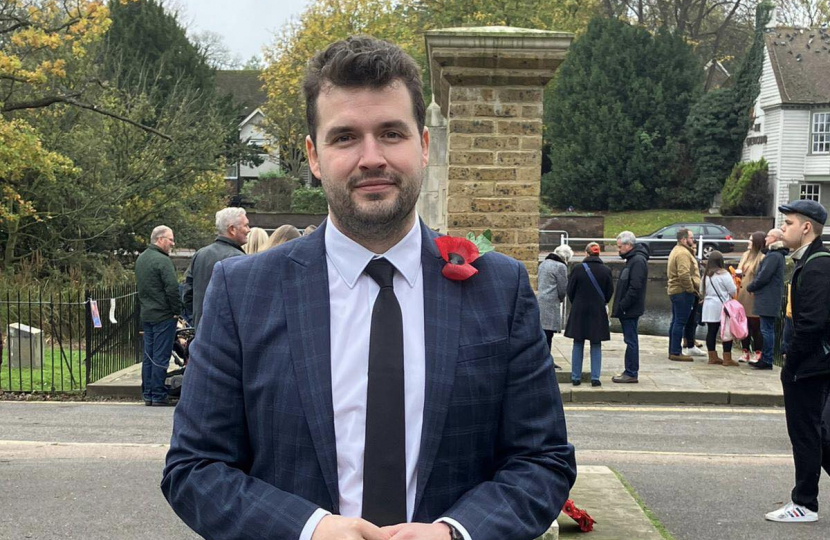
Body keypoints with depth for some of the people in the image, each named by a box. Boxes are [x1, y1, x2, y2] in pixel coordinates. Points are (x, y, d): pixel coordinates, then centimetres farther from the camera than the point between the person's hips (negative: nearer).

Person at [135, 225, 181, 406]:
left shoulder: (141, 259, 14)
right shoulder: (162, 260, -16)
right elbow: (172, 288, -20)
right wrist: (177, 310, -10)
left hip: (146, 315, 9)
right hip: (163, 315, -9)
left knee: (148, 356, 12)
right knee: (161, 357, -4)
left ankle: (147, 394, 16)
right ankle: (158, 395, -2)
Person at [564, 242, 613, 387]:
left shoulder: (577, 269, -9)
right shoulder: (606, 270, -6)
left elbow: (570, 290, -2)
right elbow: (610, 292, 3)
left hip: (579, 311, 0)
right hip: (598, 312, 0)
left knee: (578, 345, 9)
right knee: (596, 346, 7)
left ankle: (576, 378, 10)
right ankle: (595, 378, 5)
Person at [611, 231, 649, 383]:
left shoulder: (638, 261, -16)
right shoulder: (632, 259, 16)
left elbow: (635, 288, -23)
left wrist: (622, 306, -19)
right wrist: (619, 307, 15)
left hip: (631, 310, -10)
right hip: (628, 310, 10)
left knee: (631, 340, -5)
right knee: (630, 340, 13)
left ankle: (631, 373, -1)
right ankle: (630, 372, 19)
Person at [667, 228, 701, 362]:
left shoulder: (677, 250, 19)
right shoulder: (683, 253, -16)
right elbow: (684, 275, -25)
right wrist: (691, 289, -18)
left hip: (675, 291, 11)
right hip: (683, 292, -11)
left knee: (676, 321, 14)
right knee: (680, 322, -8)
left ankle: (673, 351, 19)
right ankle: (676, 352, -7)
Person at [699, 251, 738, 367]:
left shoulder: (706, 275, 7)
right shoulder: (724, 274, -11)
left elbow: (702, 292, 15)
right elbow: (733, 291, -9)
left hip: (709, 308, 6)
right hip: (722, 307, -6)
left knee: (711, 331, 7)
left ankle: (713, 357, 12)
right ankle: (727, 359, -2)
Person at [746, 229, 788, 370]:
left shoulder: (773, 256, -15)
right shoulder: (776, 255, 18)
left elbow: (764, 277, -20)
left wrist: (750, 287, -5)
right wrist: (753, 287, 10)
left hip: (768, 299, -10)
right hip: (769, 299, 10)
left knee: (767, 330, -6)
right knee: (767, 330, 13)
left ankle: (766, 361, -3)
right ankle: (765, 359, 19)